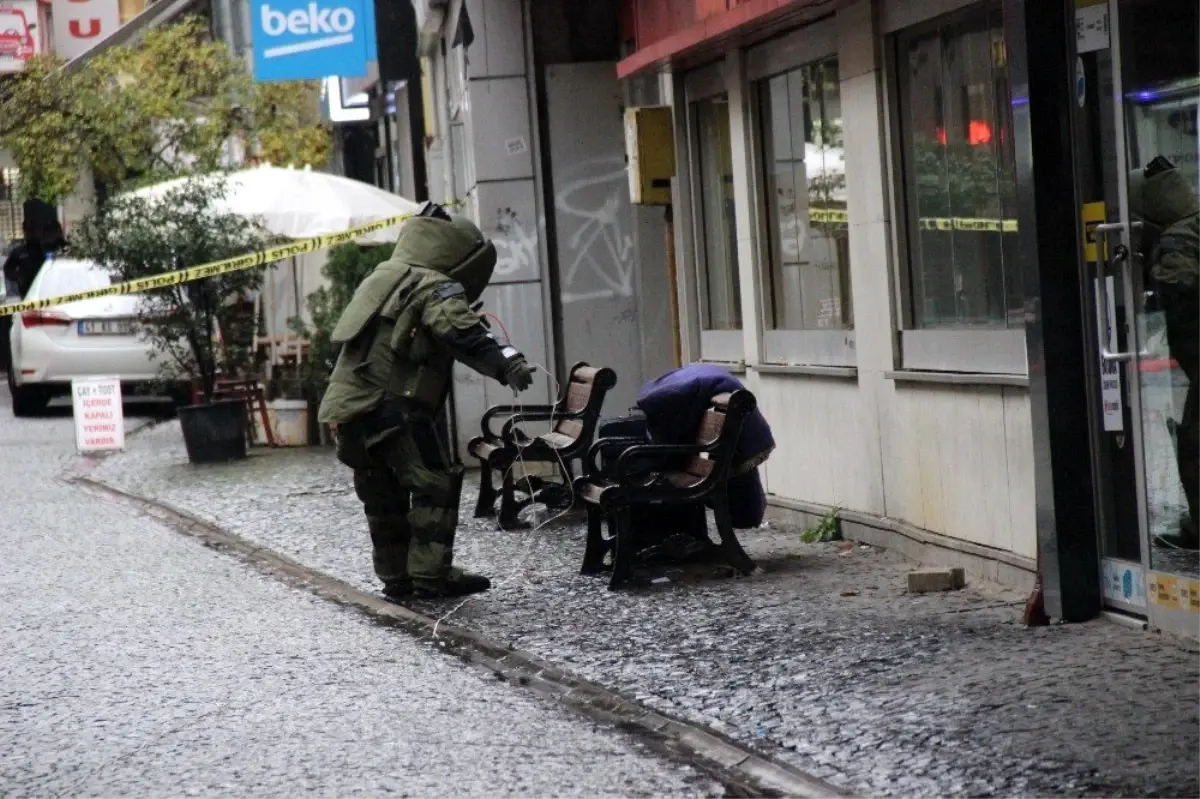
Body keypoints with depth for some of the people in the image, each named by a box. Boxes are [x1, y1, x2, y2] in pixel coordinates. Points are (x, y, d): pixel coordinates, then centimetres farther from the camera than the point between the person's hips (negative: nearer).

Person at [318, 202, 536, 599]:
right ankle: (431, 574, -9)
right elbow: (463, 335, -26)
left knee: (383, 494, 18)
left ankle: (396, 577, 25)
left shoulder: (384, 278, 22)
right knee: (437, 482, -4)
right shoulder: (436, 288, -8)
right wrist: (507, 364, -36)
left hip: (346, 409, 9)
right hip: (391, 406, -9)